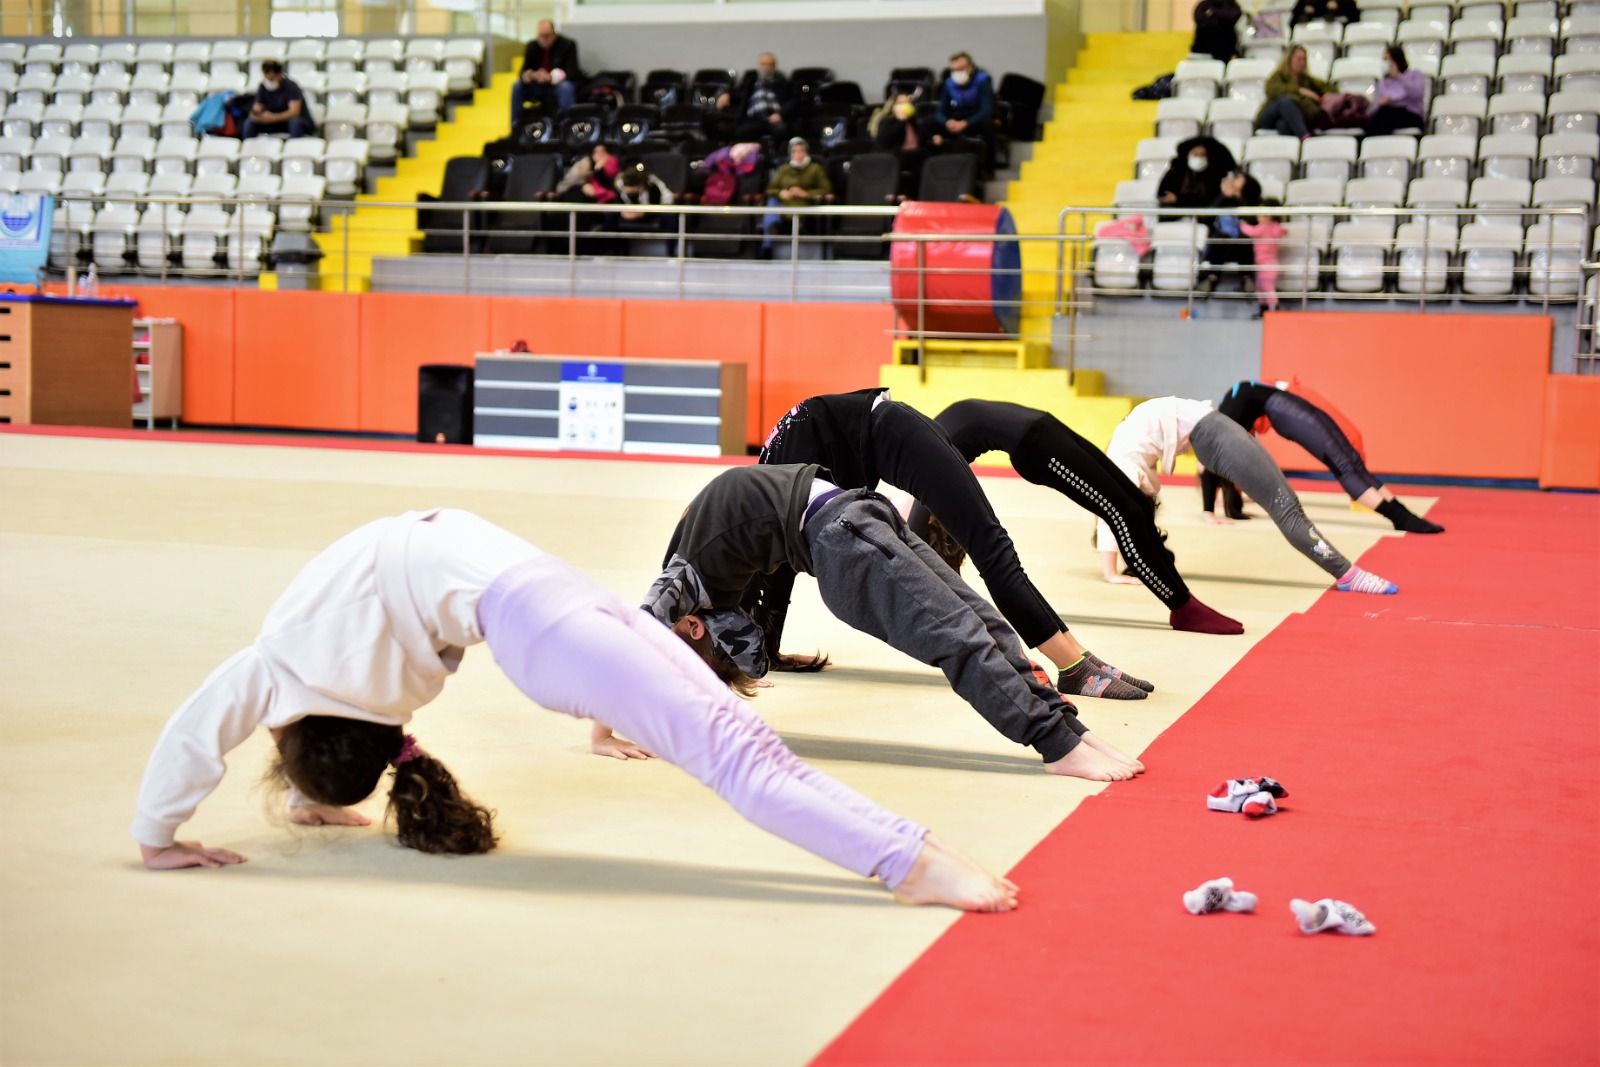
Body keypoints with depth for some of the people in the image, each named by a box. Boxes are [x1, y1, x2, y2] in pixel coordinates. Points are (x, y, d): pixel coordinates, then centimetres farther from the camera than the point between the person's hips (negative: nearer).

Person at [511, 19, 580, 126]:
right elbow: (524, 71, -1)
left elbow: (572, 72, -20)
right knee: (517, 86, -19)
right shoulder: (532, 46, 0)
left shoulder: (568, 45, -12)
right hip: (539, 87, 4)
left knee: (565, 87, -37)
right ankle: (515, 127, -15)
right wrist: (527, 75, -28)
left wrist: (551, 77, -38)